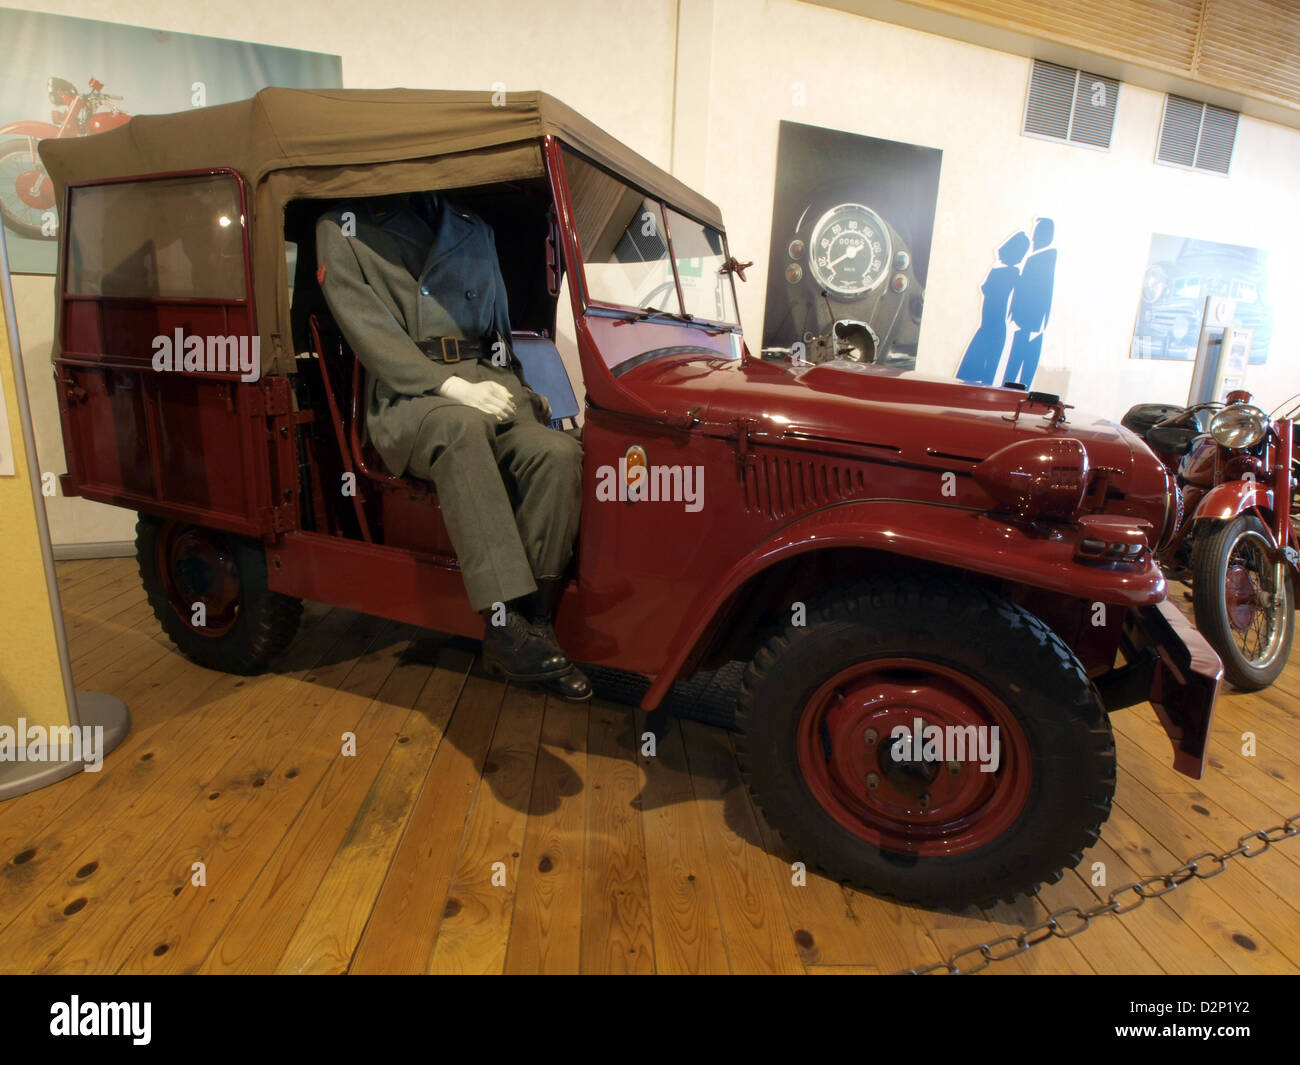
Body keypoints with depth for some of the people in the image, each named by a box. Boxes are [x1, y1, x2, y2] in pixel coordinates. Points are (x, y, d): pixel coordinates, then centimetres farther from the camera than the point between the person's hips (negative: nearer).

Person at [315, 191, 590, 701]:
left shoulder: (473, 229, 25)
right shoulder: (342, 227, 10)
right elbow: (365, 325, -4)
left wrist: (515, 387, 8)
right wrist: (450, 385, -18)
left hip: (483, 380, 4)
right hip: (405, 391, -4)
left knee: (557, 452, -27)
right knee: (462, 428, -39)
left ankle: (534, 623, -24)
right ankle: (505, 626, -40)